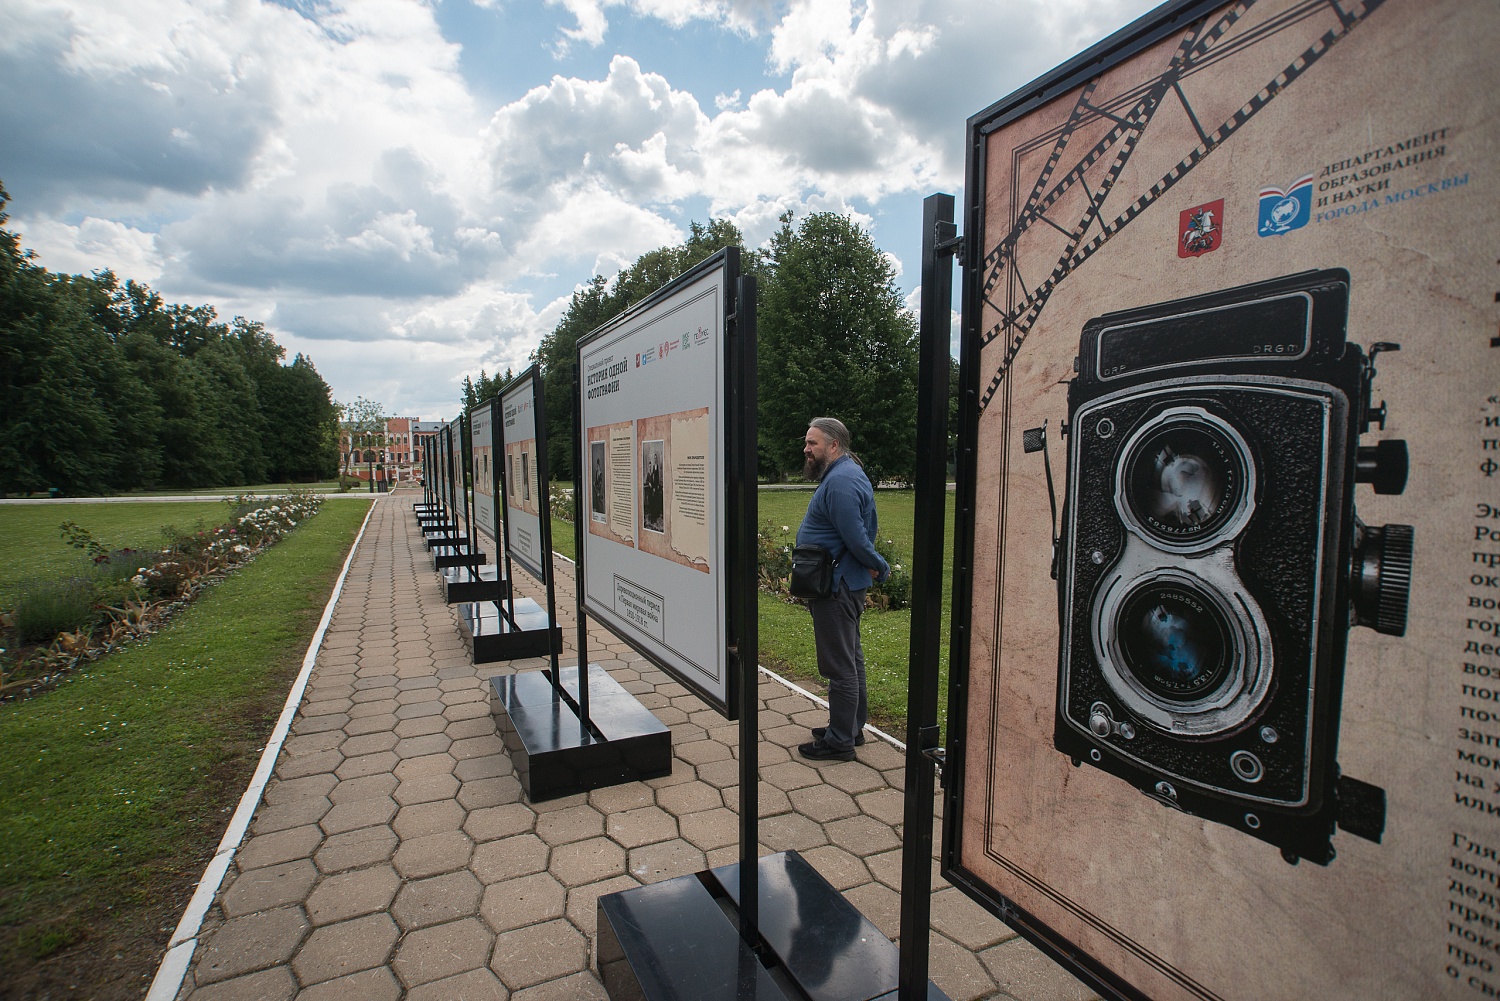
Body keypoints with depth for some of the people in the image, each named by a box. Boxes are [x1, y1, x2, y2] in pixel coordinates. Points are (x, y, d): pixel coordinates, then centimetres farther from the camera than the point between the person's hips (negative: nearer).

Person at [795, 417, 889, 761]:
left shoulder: (840, 482, -21)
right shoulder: (849, 473, 14)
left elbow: (857, 539, -24)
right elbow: (870, 527, 20)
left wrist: (880, 568, -9)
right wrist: (877, 567, 9)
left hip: (836, 588, -11)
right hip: (847, 583, 11)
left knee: (839, 665, -1)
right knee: (851, 659, 19)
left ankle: (839, 741, 11)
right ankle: (852, 727, 33)